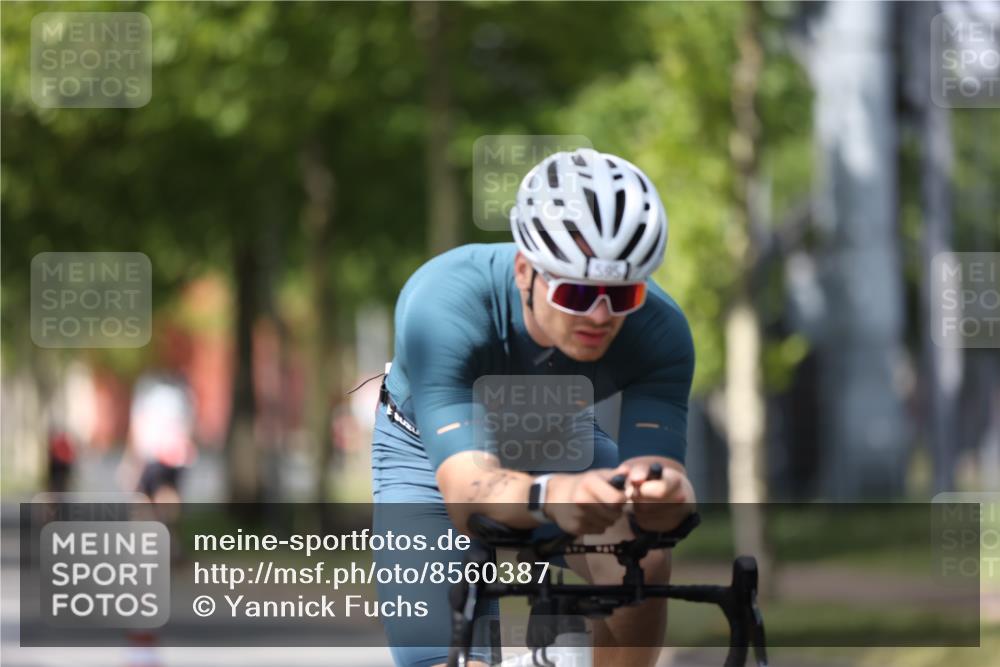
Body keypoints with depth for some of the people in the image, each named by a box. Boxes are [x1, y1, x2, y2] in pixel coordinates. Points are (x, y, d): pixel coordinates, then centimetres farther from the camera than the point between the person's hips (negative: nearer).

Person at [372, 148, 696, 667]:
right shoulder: (443, 306, -40)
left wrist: (663, 491, -64)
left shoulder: (658, 330, -31)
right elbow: (467, 486, -49)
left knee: (640, 564, -29)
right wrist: (551, 496, -72)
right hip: (431, 453, -2)